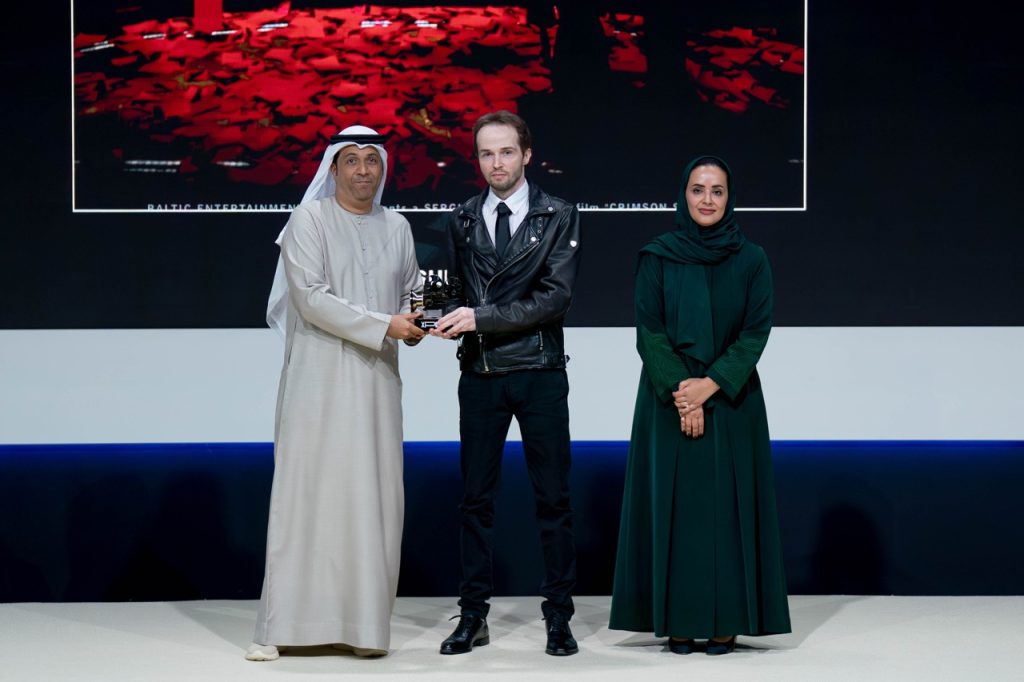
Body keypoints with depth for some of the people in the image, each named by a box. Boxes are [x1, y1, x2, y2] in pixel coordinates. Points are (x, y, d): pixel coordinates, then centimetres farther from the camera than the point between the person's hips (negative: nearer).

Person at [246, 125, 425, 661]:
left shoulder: (397, 228, 13)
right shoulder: (309, 220, -3)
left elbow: (411, 290, 23)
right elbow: (312, 298, -12)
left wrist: (413, 322, 0)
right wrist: (383, 326, -16)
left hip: (376, 380, 5)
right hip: (319, 379, -5)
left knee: (373, 496, 1)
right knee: (306, 492, -6)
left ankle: (363, 623, 6)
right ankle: (278, 627, -3)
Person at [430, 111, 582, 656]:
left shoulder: (559, 217, -1)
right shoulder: (462, 221, 9)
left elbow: (556, 298, -10)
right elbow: (456, 285, 12)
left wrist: (482, 317, -16)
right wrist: (452, 320, -11)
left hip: (539, 375, -2)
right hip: (480, 377, 3)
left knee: (553, 499, 2)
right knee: (476, 499, 6)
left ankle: (558, 616, 9)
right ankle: (473, 616, 12)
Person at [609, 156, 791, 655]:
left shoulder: (751, 259, 3)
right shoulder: (657, 257, 2)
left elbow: (756, 332, -3)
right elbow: (648, 330, -4)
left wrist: (710, 385, -14)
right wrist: (679, 390, -15)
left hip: (731, 401, 1)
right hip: (668, 401, 0)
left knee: (727, 505, 0)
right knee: (674, 504, 0)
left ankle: (725, 620, 5)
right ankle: (679, 621, 5)